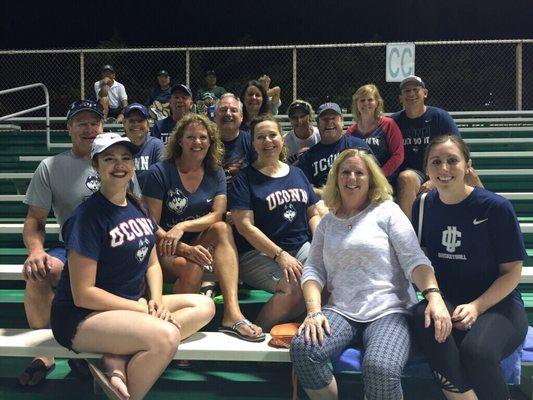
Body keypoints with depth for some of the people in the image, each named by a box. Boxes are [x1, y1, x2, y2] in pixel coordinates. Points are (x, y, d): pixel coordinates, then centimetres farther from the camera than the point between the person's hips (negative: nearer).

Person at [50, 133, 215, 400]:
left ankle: (117, 360, -14)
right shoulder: (88, 215, -16)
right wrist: (144, 309, -18)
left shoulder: (136, 207, 8)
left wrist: (156, 300, -8)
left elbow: (152, 263, 13)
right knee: (166, 336, -32)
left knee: (204, 307, -4)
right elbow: (83, 294, -18)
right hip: (81, 317, -9)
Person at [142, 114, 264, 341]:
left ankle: (232, 313, -38)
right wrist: (185, 249, -27)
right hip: (166, 252, -4)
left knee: (222, 228, -27)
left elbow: (217, 215, -8)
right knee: (191, 267, -36)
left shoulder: (215, 174, 7)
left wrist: (182, 227, -26)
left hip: (199, 248, 4)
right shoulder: (160, 172, -6)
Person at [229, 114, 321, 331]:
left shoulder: (297, 174, 18)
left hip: (302, 247, 5)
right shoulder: (245, 178, 1)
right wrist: (280, 255, -16)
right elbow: (245, 226, -8)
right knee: (294, 287, -31)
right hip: (259, 252, -5)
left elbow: (313, 214, 19)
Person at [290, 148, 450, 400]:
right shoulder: (327, 223, 18)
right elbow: (313, 269, 9)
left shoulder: (387, 211, 7)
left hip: (389, 311, -3)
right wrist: (314, 311, -8)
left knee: (381, 369, -34)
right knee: (302, 349, -27)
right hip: (341, 312, 3)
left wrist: (434, 294, -22)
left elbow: (414, 260, -3)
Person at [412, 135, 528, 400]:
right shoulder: (424, 206, 4)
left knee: (476, 351, -35)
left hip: (498, 303, -3)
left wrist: (477, 306, -17)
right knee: (425, 318, -33)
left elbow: (512, 271, -4)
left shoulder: (496, 207, -8)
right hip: (447, 302, 3)